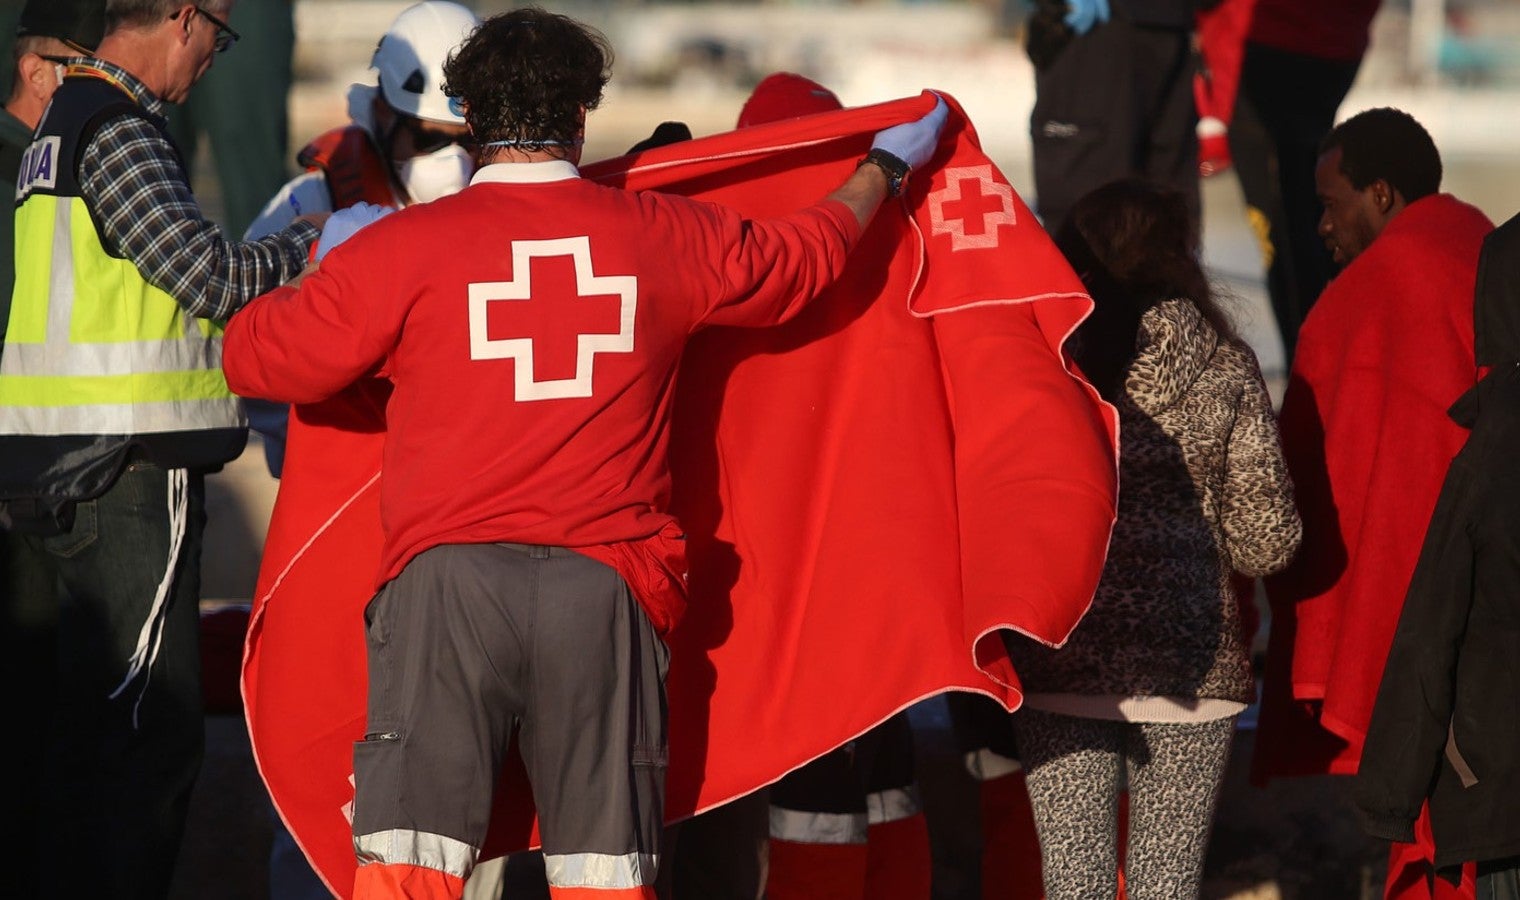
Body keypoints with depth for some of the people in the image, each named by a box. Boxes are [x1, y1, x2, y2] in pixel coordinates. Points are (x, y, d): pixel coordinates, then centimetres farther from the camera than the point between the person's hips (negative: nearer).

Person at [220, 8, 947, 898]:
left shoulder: (400, 247, 1)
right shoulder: (665, 238, 9)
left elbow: (256, 357, 8)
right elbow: (803, 256, 27)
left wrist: (327, 255, 26)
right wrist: (885, 168, 46)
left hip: (448, 574, -2)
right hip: (604, 583, 2)